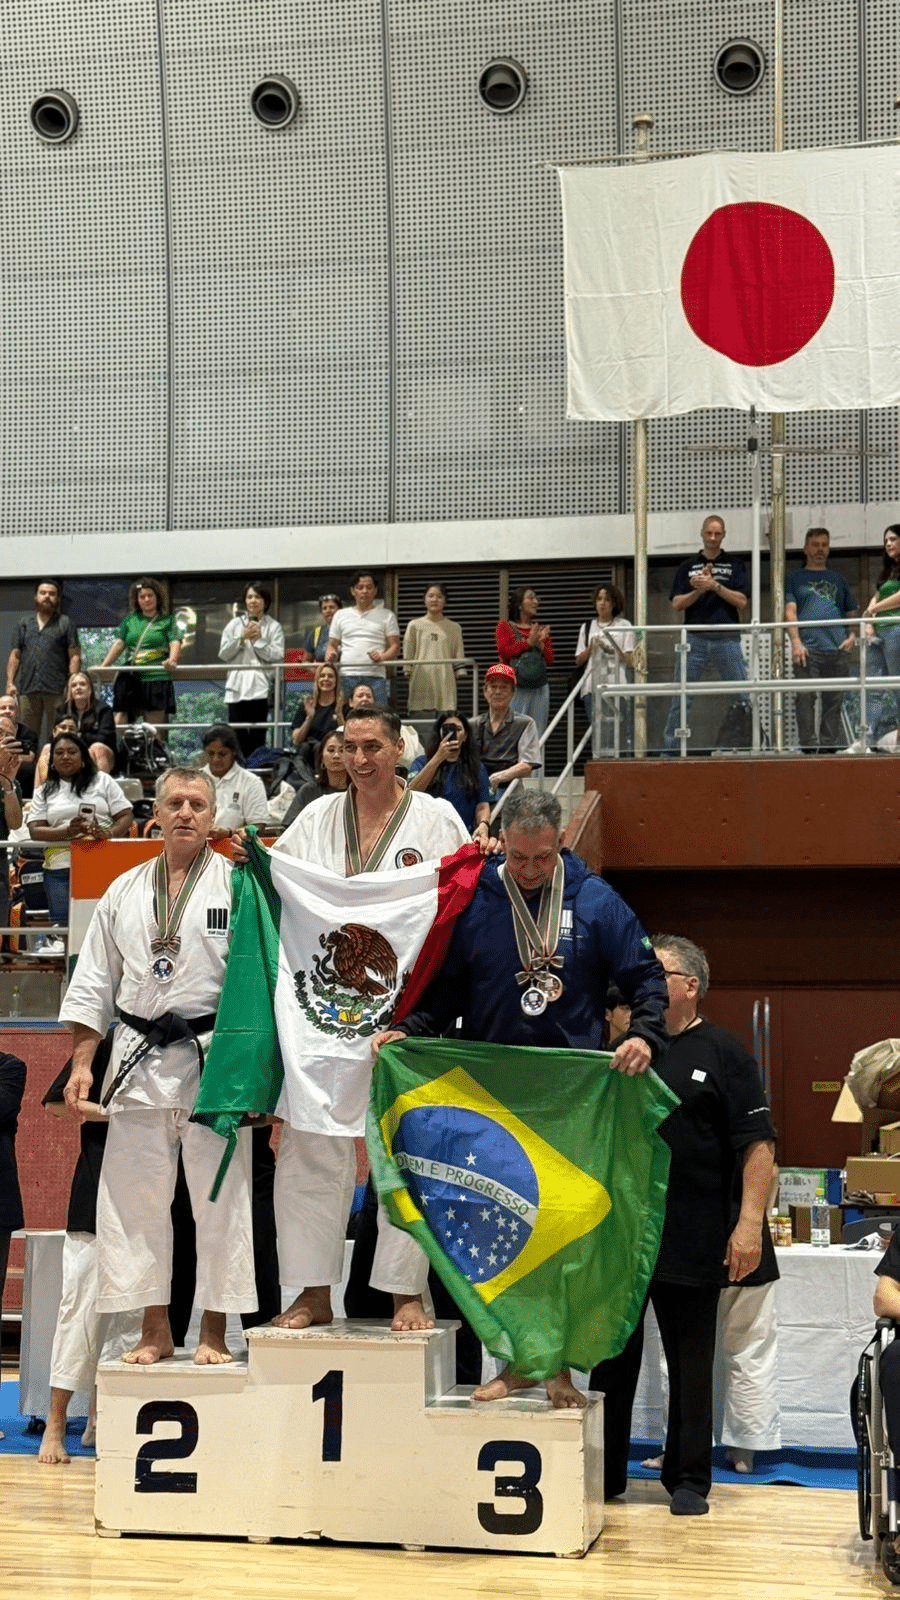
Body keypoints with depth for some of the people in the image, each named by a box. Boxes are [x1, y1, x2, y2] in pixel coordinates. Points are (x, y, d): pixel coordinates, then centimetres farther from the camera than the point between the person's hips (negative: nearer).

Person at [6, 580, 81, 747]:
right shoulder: (25, 624, 19)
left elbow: (75, 656, 2)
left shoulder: (66, 624, 9)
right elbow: (15, 656, 17)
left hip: (56, 689, -3)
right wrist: (10, 682, 4)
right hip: (27, 689, 3)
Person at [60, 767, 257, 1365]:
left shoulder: (239, 883, -1)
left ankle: (215, 1331, 10)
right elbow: (93, 984, 15)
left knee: (220, 1199, -1)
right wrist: (82, 1063, 7)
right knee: (133, 1197, 5)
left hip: (215, 1060, -4)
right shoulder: (126, 891, 12)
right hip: (139, 1062, 4)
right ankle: (155, 1331, 15)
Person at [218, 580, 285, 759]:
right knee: (238, 737, -2)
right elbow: (223, 654, 6)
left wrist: (259, 640, -6)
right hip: (237, 687, 2)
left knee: (258, 737, -4)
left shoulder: (274, 627, 8)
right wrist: (242, 638, -3)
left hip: (261, 688, -2)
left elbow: (277, 656, -4)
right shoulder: (234, 625, 15)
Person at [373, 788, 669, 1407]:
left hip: (574, 1097, -1)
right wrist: (404, 1032, -8)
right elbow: (443, 991, 8)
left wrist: (644, 1036, -13)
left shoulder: (597, 903, 2)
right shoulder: (472, 904, 3)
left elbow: (647, 978, 4)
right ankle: (516, 1360, 13)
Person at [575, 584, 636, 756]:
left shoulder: (624, 626, 11)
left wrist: (610, 649, -12)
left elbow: (630, 659, 2)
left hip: (617, 684, -2)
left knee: (621, 732, -12)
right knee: (598, 733, -4)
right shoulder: (587, 627, 19)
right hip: (593, 685, 2)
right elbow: (578, 661, 15)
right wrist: (591, 648, -3)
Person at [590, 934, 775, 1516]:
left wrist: (750, 1222, -15)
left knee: (691, 1367, 3)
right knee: (612, 1360, 10)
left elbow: (758, 1145, -7)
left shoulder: (723, 1055, -3)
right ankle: (604, 1474, 19)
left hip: (691, 1244, -5)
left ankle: (689, 1479, 13)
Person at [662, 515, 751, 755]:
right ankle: (670, 749, 3)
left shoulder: (736, 565, 11)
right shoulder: (688, 567, 13)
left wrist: (715, 585, -9)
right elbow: (677, 604, 6)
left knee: (741, 698, -3)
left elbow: (742, 601, 0)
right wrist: (699, 590, -8)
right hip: (695, 638, 1)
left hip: (726, 639, -1)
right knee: (680, 698, -1)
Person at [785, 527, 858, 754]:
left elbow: (852, 614, 23)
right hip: (807, 649, -3)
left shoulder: (838, 580, 23)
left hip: (837, 650, 3)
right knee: (805, 699, -10)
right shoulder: (795, 578, 14)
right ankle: (809, 747, -9)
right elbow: (790, 612, 2)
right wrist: (796, 641, -12)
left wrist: (852, 637, 3)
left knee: (834, 701, 2)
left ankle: (829, 747, 6)